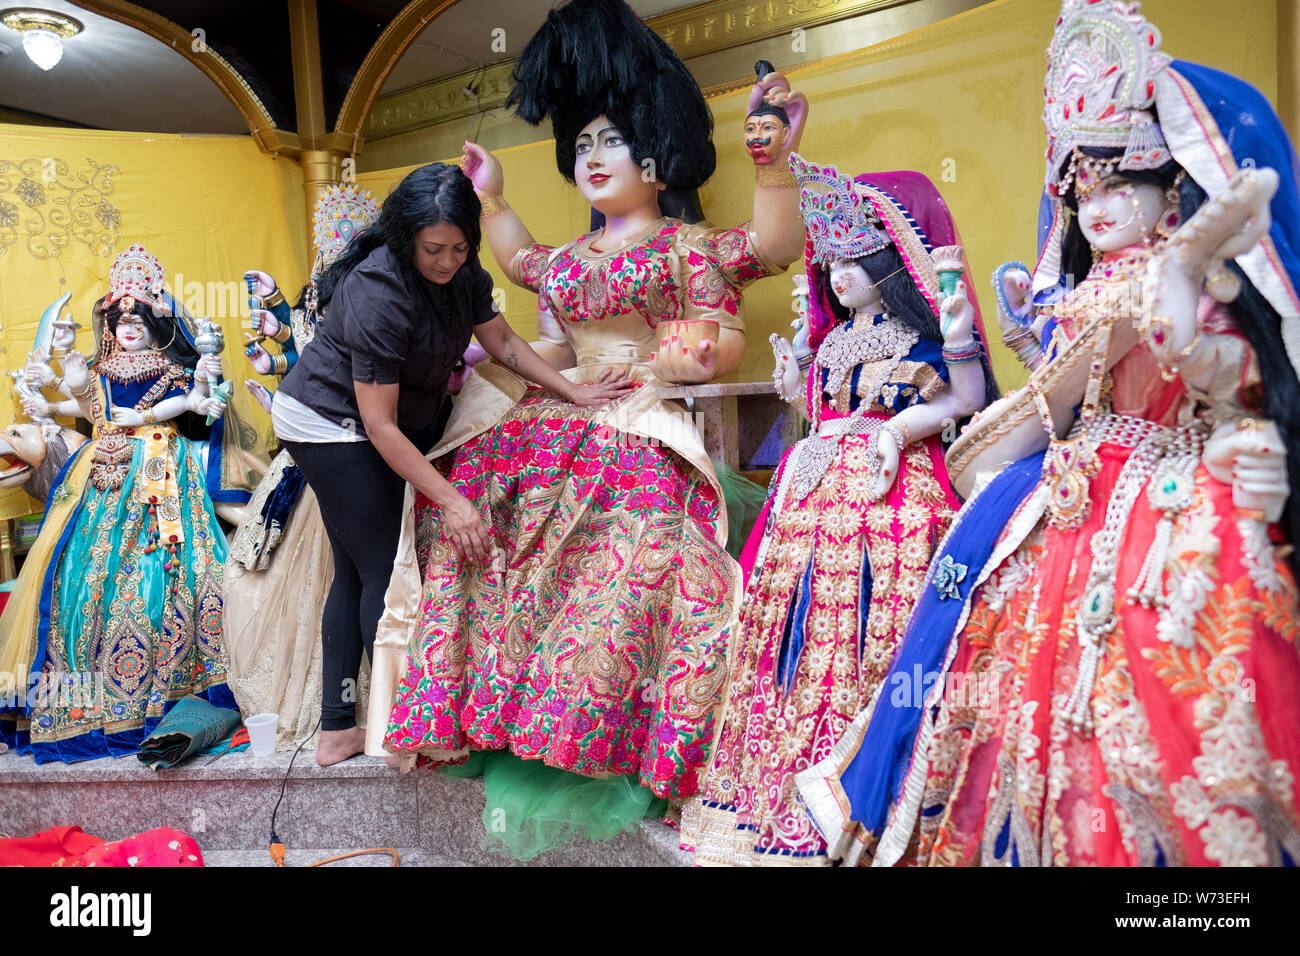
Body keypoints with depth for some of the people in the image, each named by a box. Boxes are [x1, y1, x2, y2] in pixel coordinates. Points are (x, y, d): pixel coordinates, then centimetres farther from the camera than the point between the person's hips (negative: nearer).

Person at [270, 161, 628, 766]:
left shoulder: (462, 273, -6)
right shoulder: (377, 294, -30)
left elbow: (503, 342, 8)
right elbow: (381, 426, -29)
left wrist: (573, 391, 0)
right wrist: (451, 501, -28)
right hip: (328, 422, -9)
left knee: (355, 574, 10)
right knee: (384, 570, -8)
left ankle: (337, 730, 18)